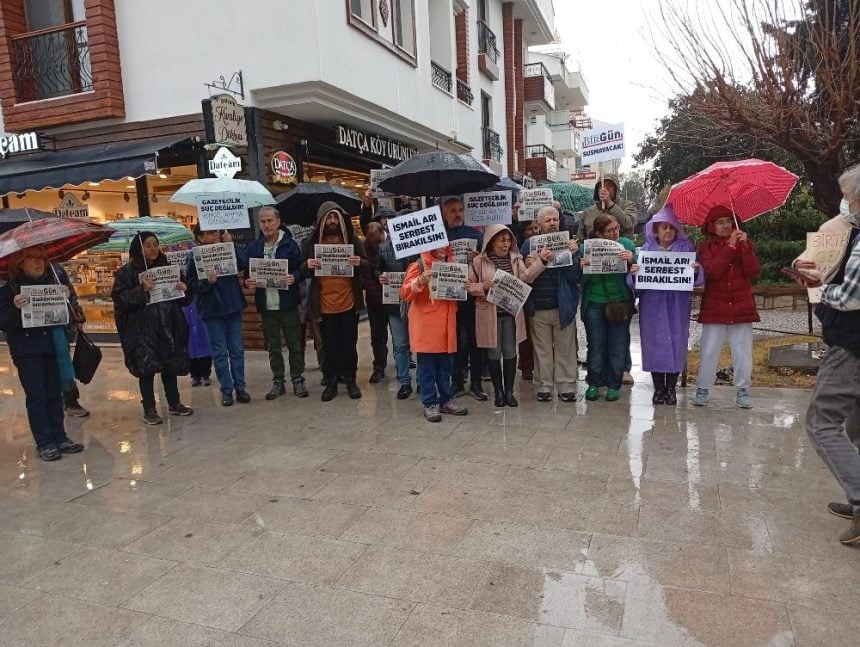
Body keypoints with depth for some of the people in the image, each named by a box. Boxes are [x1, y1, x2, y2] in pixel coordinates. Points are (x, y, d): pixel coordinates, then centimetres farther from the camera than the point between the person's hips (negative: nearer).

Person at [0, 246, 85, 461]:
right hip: (27, 352, -4)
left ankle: (59, 437, 17)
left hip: (52, 347, 4)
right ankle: (44, 443, 6)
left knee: (54, 394, 9)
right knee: (37, 397, 0)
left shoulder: (52, 282, 11)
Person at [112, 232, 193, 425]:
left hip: (167, 327, 5)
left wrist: (184, 289, -4)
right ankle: (149, 409, 10)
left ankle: (174, 403, 25)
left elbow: (182, 300, 18)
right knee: (147, 368, -2)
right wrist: (141, 290, -23)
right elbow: (119, 299, -12)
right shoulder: (127, 272, -3)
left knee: (171, 365, 11)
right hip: (142, 330, -4)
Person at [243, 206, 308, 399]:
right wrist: (247, 282, -11)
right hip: (266, 305, 3)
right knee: (273, 346, 12)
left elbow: (302, 269, -3)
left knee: (295, 344, 6)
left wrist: (294, 277, -23)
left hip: (288, 303, -3)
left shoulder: (290, 244, -3)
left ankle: (298, 380, 18)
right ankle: (278, 381, 23)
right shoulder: (253, 247, 6)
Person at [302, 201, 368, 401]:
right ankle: (330, 382, 20)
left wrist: (360, 263, -18)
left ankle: (351, 380, 22)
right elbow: (302, 271, 7)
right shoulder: (312, 242, 2)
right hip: (325, 304, 0)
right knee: (329, 346, 9)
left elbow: (367, 266, 5)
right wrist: (307, 265, -17)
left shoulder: (352, 240, 2)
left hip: (349, 303, 0)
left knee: (349, 344, 9)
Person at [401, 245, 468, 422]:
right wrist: (421, 281, -28)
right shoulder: (419, 266, -5)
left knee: (446, 365, 12)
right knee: (427, 367, 1)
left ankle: (446, 400, 23)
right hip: (425, 325, -6)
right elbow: (405, 294, -13)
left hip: (446, 323, 6)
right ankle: (430, 404, 10)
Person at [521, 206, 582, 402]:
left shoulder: (569, 244, 3)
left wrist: (572, 255, -16)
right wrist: (540, 261, -21)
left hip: (563, 305, 0)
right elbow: (525, 276, -6)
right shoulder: (529, 245, 2)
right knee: (542, 350, 7)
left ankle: (566, 387, 15)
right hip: (538, 307, 0)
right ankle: (544, 387, 17)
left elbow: (575, 277, -3)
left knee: (565, 349, 5)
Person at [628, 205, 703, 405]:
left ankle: (671, 388, 15)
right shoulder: (647, 248, 6)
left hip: (677, 305, 0)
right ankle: (658, 388, 14)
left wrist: (696, 271, -21)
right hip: (653, 305, 0)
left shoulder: (686, 248, 5)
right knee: (654, 344, 2)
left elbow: (696, 278, 0)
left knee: (676, 343, 2)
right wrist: (633, 273, -20)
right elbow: (635, 281, 1)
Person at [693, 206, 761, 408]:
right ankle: (703, 389, 12)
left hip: (741, 307, 1)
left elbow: (754, 273, -5)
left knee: (743, 352, 4)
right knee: (708, 352, 1)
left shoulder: (745, 244, 8)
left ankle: (742, 390, 16)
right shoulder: (706, 248, 3)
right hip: (714, 308, -1)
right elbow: (712, 271, -16)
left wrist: (745, 246, -15)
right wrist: (730, 246, -18)